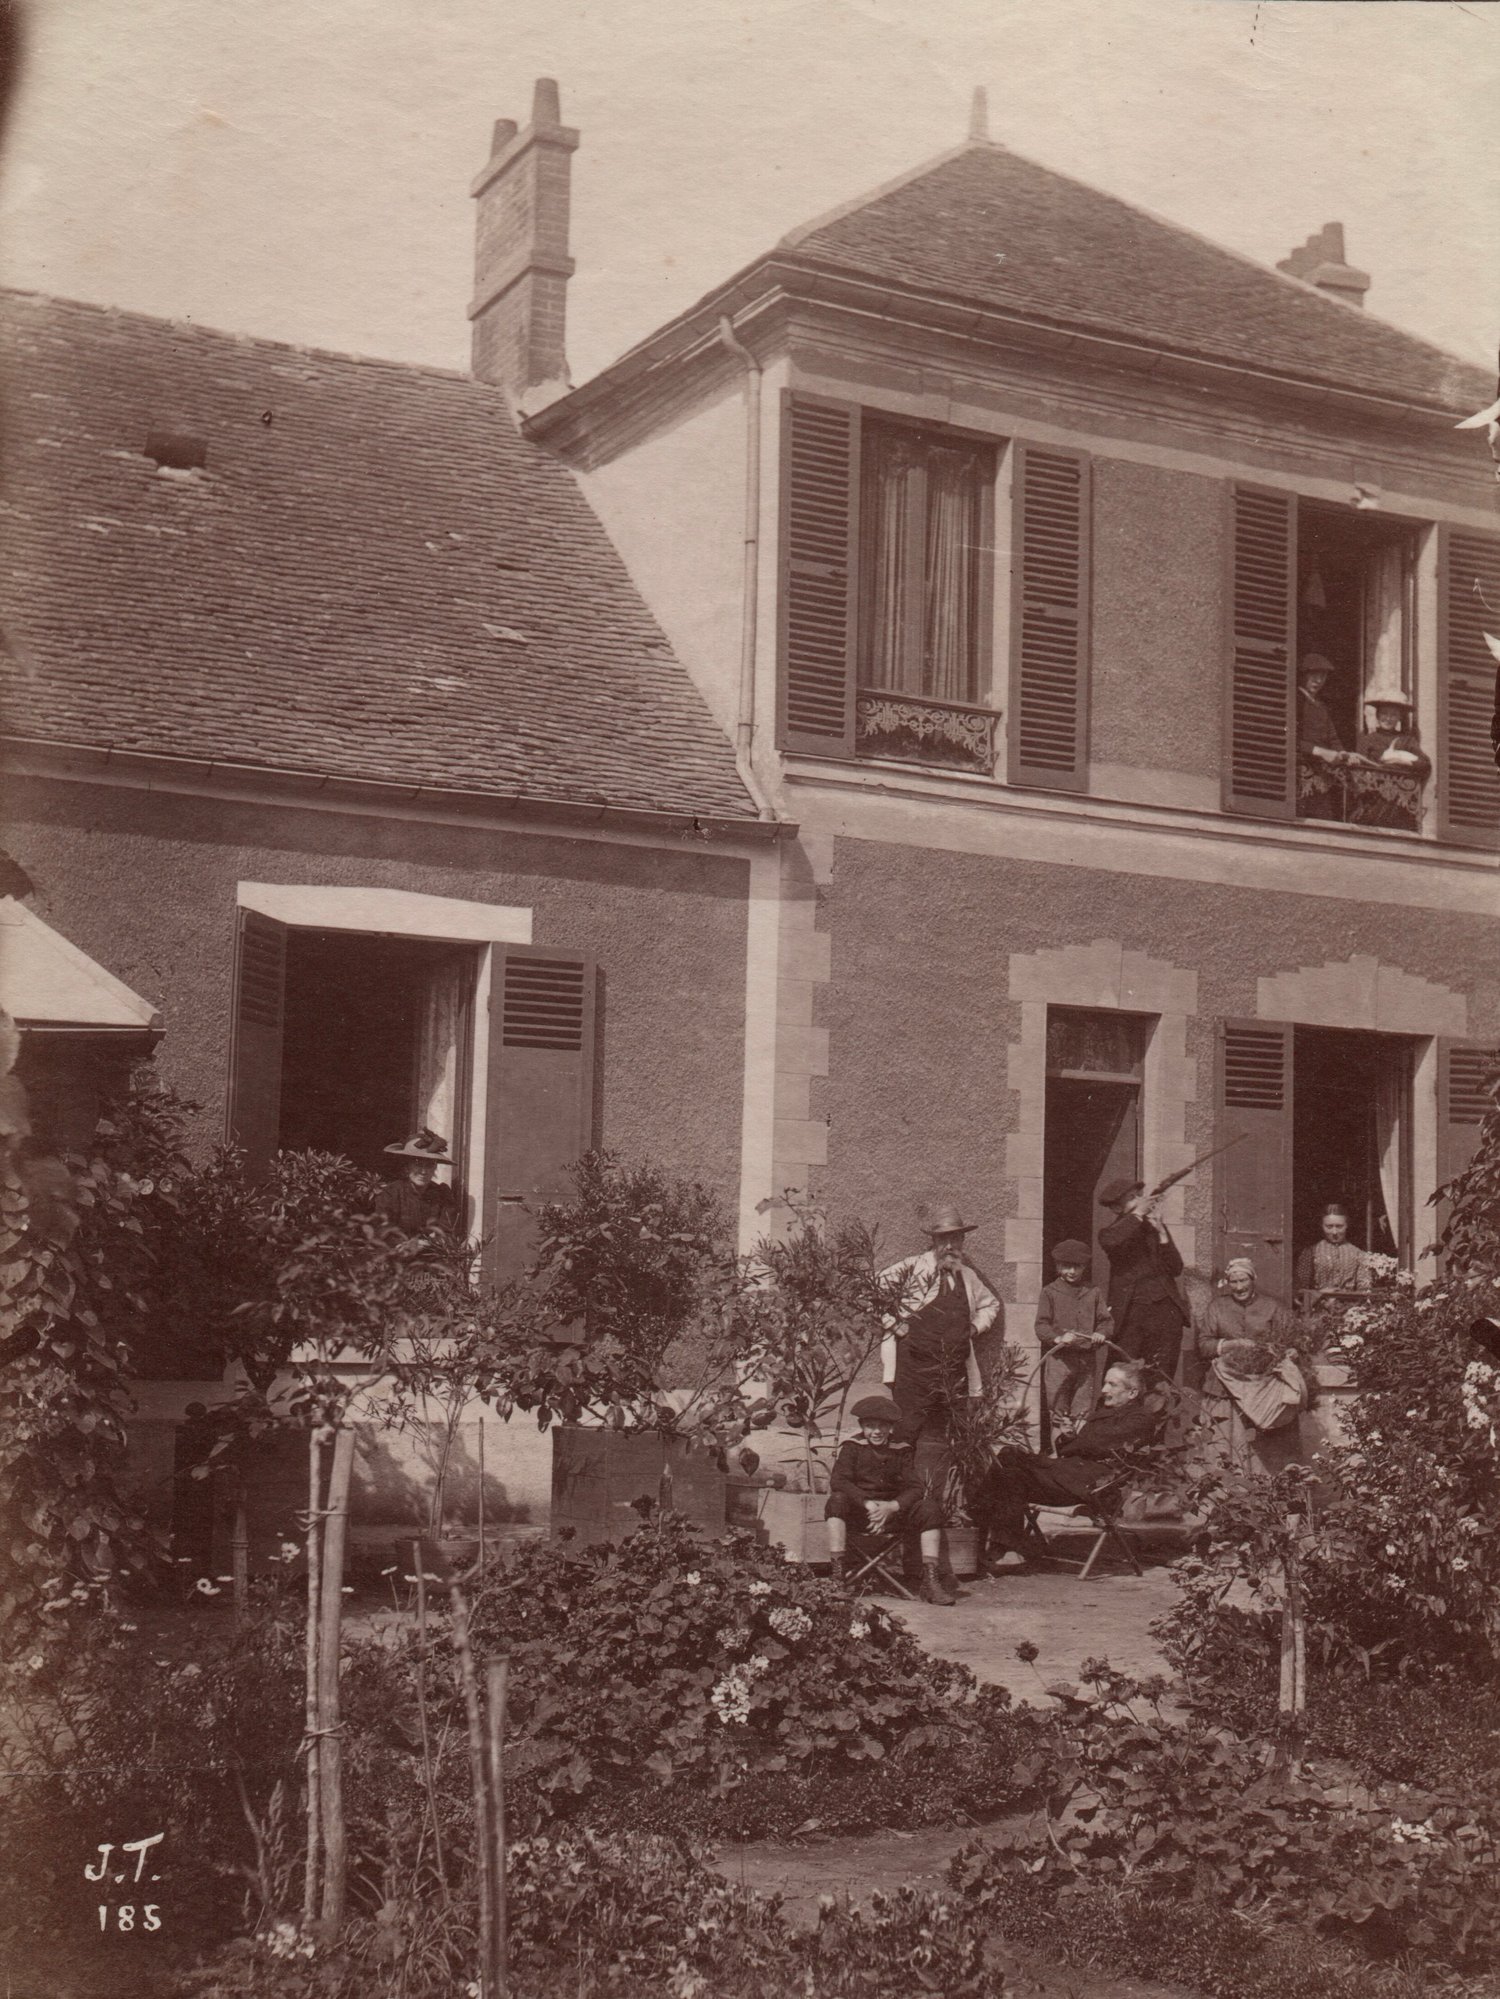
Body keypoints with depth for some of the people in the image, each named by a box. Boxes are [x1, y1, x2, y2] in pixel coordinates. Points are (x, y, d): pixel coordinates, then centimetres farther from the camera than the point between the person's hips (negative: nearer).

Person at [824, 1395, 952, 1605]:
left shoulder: (902, 1451, 7)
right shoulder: (852, 1447, 1)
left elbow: (915, 1488, -2)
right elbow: (838, 1481, -13)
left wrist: (892, 1506, -22)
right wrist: (867, 1504, -26)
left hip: (893, 1512, 2)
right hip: (858, 1513, -2)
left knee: (930, 1508, -21)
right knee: (837, 1500, -33)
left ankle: (930, 1579, -19)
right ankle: (836, 1574, -34)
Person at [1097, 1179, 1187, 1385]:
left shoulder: (1155, 1227, 18)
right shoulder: (1113, 1230, 7)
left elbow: (1176, 1269, 9)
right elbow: (1109, 1241, -21)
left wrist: (1161, 1233, 0)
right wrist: (1137, 1215, -11)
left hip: (1165, 1310, 3)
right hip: (1131, 1312, -3)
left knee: (1162, 1379, -2)